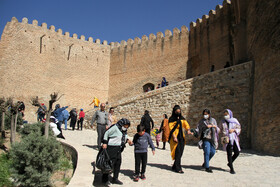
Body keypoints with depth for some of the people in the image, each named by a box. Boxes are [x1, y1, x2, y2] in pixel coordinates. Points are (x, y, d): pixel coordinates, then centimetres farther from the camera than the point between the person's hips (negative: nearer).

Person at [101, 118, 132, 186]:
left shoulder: (124, 131, 10)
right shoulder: (115, 128, -16)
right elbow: (106, 133, -14)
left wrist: (127, 140, 1)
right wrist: (105, 143, -18)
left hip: (118, 149, 9)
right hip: (112, 148, -9)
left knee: (118, 163, 13)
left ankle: (115, 179, 27)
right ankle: (105, 179, 13)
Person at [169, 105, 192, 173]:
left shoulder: (182, 118, 13)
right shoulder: (171, 119, -2)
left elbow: (186, 124, 1)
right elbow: (171, 128, -10)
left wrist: (188, 130, -20)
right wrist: (174, 137, -23)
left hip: (181, 137, 6)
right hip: (175, 137, -5)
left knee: (180, 152, 5)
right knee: (177, 152, -12)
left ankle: (174, 167, 18)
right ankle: (178, 168, -7)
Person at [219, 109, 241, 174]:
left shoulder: (234, 121, 2)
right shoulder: (223, 122, 4)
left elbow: (239, 129, 6)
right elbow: (221, 130, 12)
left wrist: (233, 130, -12)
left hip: (234, 139, 1)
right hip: (227, 139, -1)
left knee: (237, 153, -1)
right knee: (229, 154, -3)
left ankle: (229, 163, 24)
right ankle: (231, 169, 8)